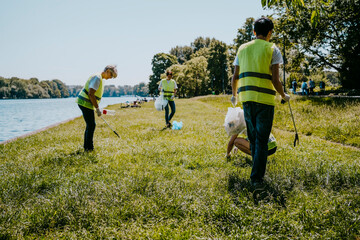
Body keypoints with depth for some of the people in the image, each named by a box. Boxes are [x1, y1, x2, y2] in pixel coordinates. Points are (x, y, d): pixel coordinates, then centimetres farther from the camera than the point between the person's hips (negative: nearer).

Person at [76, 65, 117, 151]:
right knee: (91, 125, -6)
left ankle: (87, 147, 20)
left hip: (84, 102, 10)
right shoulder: (97, 78, -17)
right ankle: (89, 147, -1)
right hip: (85, 103, -10)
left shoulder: (100, 79, 16)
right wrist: (97, 108, -19)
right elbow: (91, 94, -24)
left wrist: (97, 108, 21)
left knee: (90, 125, 14)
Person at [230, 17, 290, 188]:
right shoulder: (272, 49, -1)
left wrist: (234, 95, 27)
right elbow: (275, 80, -7)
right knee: (262, 140, 1)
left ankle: (258, 171, 27)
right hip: (265, 99, -4)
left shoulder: (242, 48, 12)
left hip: (246, 98, 4)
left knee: (253, 138, 16)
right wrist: (284, 96, 10)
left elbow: (235, 77, 11)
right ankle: (256, 177, -1)